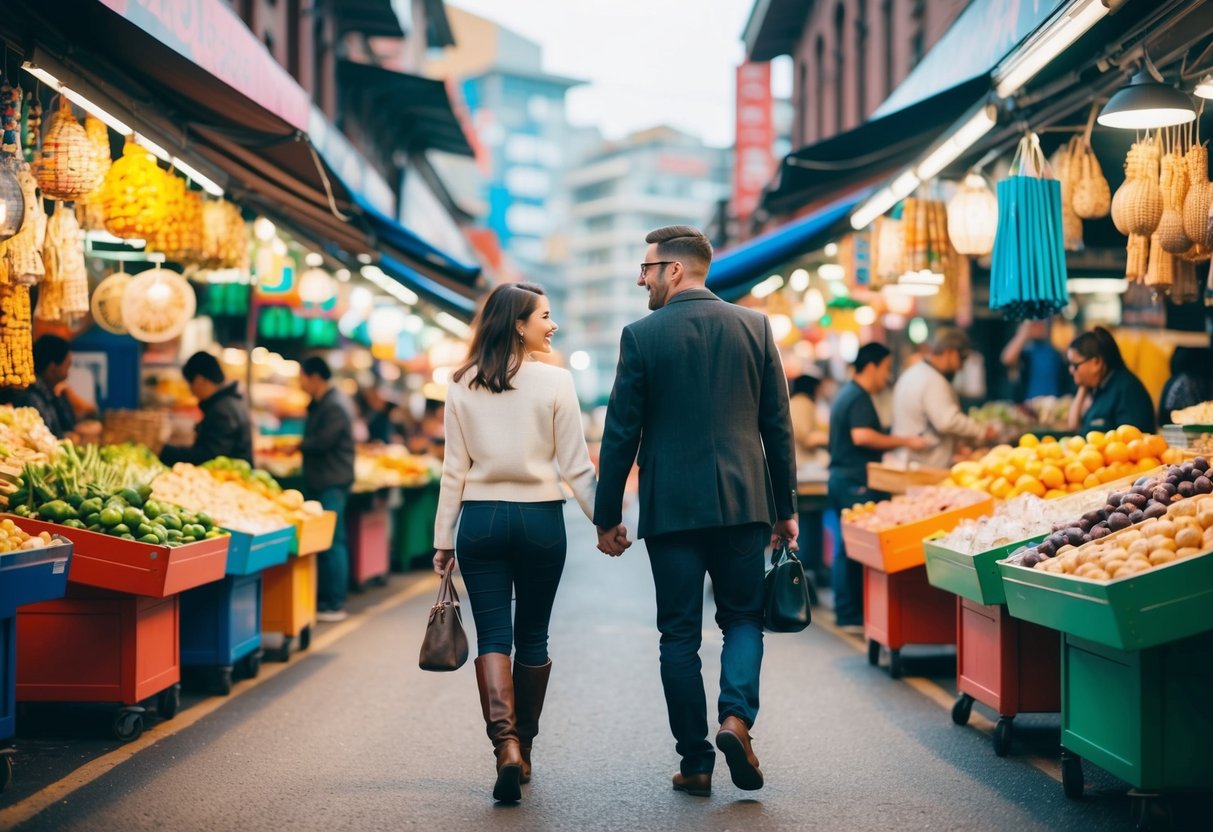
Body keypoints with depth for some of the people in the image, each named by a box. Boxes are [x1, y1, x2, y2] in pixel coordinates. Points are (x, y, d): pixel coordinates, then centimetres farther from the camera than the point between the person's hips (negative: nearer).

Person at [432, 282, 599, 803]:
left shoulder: (462, 386, 1)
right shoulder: (555, 382, -6)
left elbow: (455, 468, 3)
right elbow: (575, 466, -5)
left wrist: (443, 538, 7)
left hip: (480, 520, 1)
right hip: (540, 519, -1)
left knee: (492, 636, 1)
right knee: (532, 637, 13)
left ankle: (505, 742, -19)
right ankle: (523, 748, 23)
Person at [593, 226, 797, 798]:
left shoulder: (642, 336, -4)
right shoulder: (754, 326, 4)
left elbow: (621, 433, -3)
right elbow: (778, 425, 6)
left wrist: (607, 516, 6)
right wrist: (785, 509, 13)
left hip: (671, 508, -2)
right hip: (744, 503, 2)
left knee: (680, 634, 7)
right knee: (743, 617, 15)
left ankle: (695, 762, 9)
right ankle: (736, 716, -8)